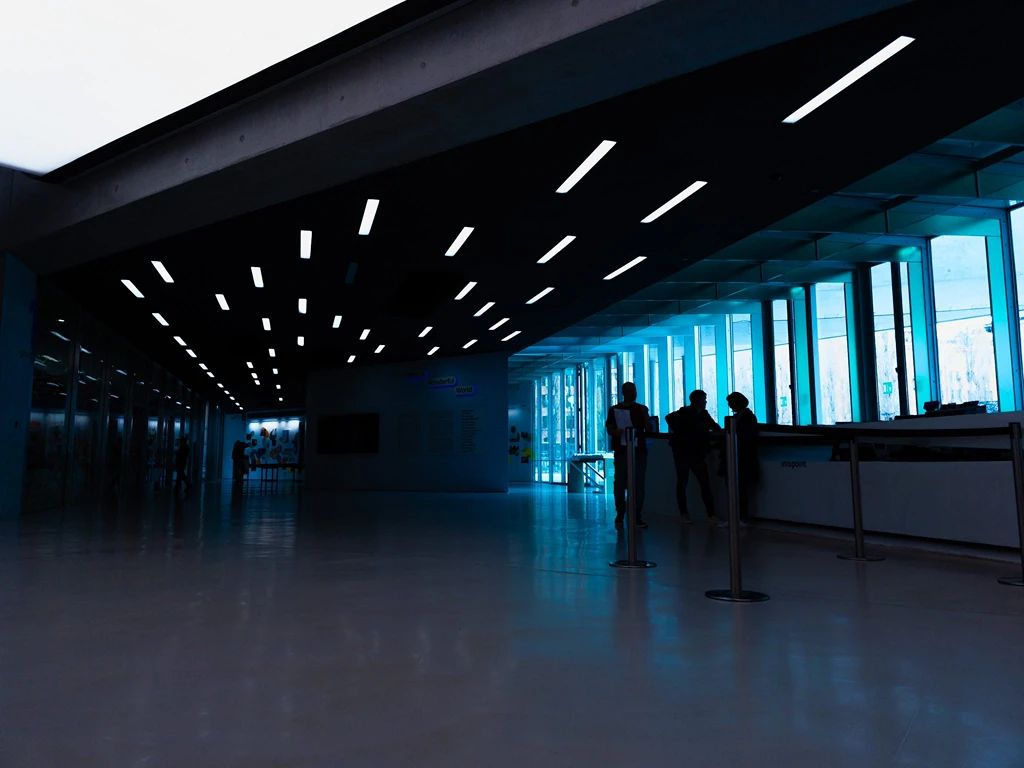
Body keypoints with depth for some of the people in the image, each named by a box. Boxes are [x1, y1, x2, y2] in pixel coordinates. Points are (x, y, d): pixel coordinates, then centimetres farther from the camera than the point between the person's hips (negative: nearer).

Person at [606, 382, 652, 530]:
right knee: (620, 484, -2)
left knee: (638, 484, -2)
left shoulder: (641, 409, 11)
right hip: (621, 451, -1)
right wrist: (616, 431, -18)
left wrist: (645, 415, -10)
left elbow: (649, 430, 5)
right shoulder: (614, 409, 8)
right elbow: (609, 429, 4)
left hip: (639, 450, 1)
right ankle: (619, 515, 6)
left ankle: (638, 517, 1)